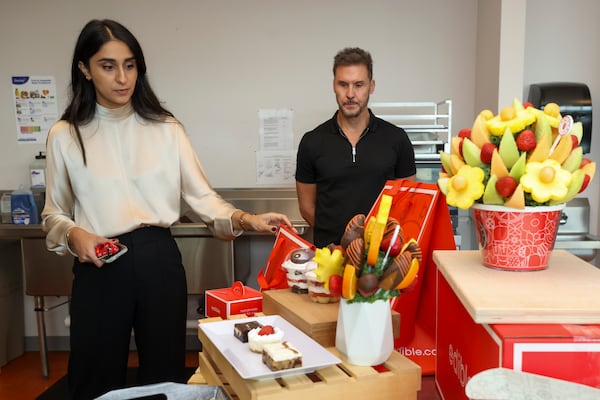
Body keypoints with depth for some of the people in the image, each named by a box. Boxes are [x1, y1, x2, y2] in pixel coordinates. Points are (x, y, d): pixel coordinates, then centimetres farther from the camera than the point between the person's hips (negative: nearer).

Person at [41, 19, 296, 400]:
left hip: (159, 260, 1)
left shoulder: (165, 128, 2)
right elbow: (54, 213, 9)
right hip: (99, 267, 0)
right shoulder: (66, 136, 1)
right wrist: (73, 234, -12)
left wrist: (245, 219, -19)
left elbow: (202, 196, -2)